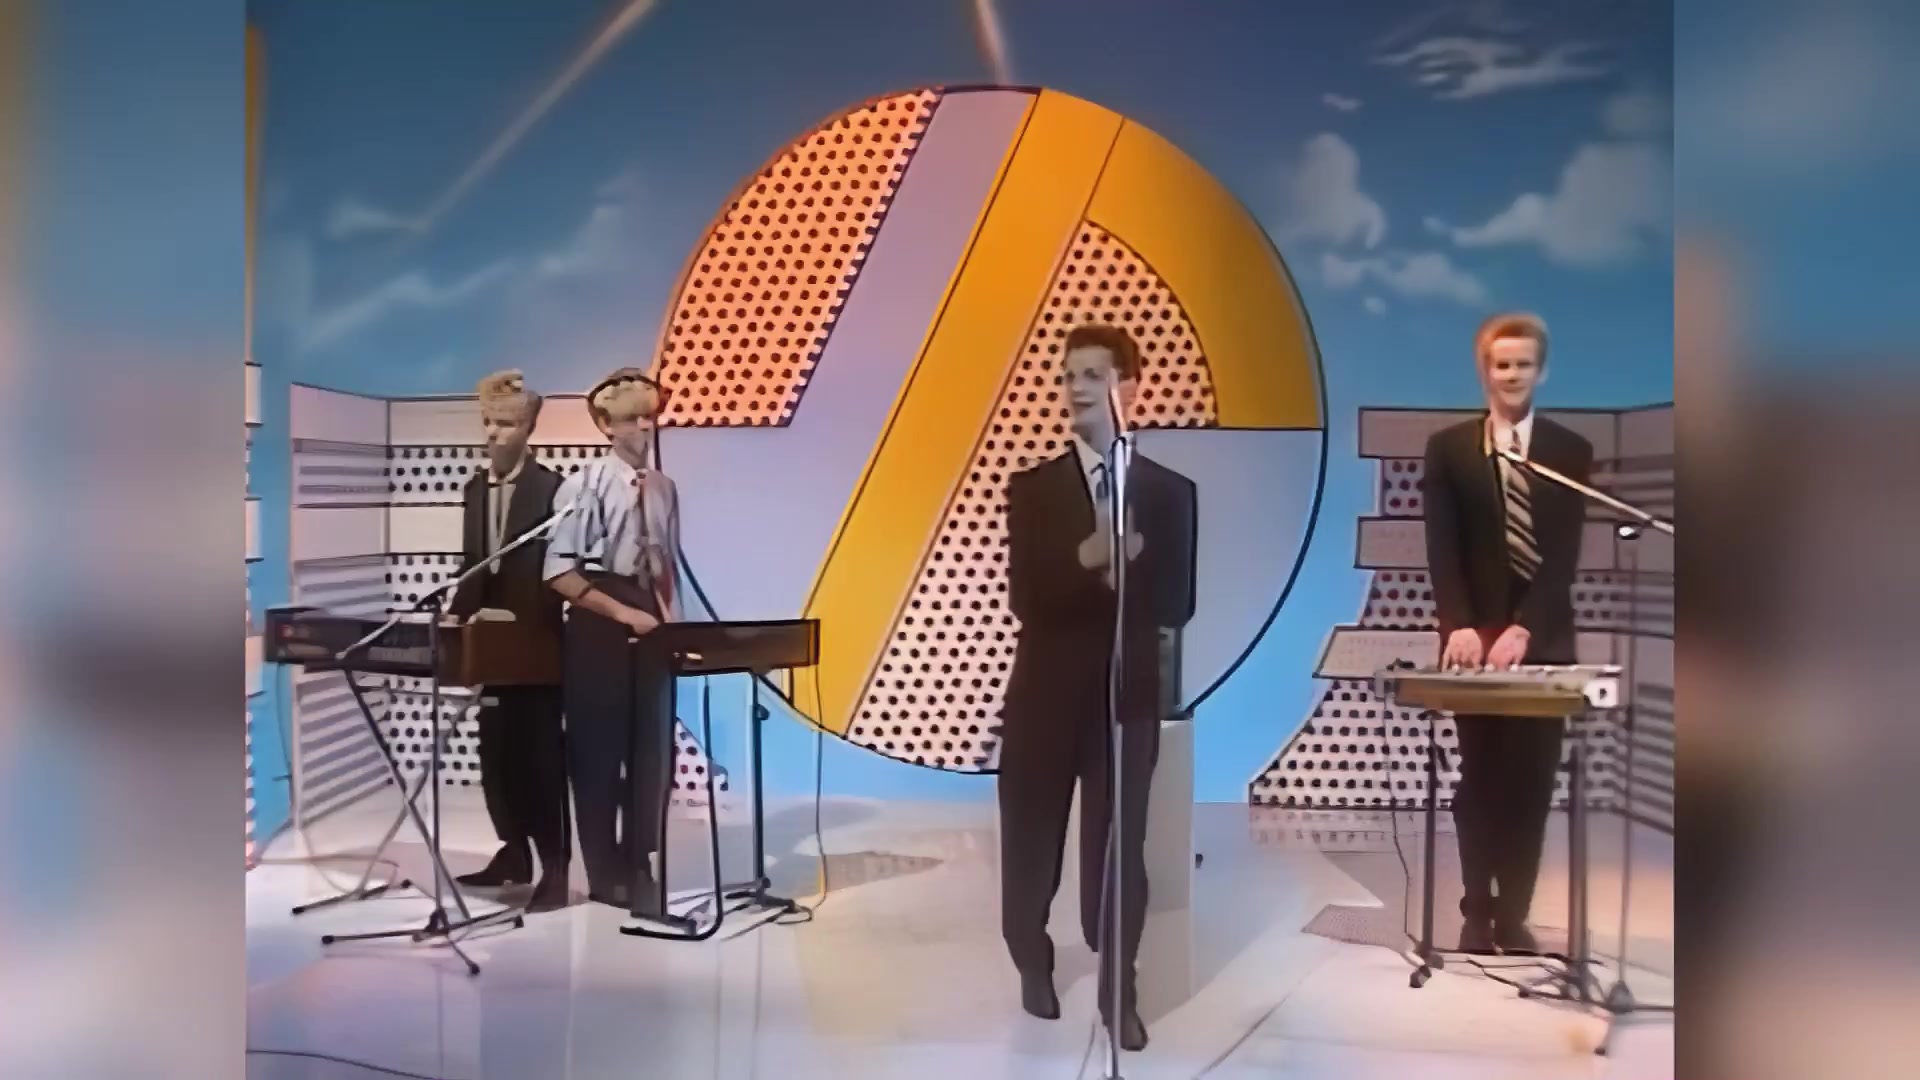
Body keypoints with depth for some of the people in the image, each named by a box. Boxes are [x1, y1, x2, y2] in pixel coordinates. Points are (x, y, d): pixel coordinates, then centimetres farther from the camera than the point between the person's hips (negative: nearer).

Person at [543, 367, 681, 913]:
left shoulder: (663, 487, 7)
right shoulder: (582, 486, -9)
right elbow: (559, 573, -13)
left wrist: (671, 619, 0)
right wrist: (622, 612, -16)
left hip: (651, 626, 5)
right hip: (599, 628, -5)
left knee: (652, 747, 9)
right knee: (597, 750, 4)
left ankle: (639, 868, 22)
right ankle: (604, 873, 18)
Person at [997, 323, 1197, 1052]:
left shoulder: (1168, 491, 3)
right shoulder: (1032, 487, 1)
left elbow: (1176, 604, -3)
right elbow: (1026, 600, -10)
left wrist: (1123, 571, -19)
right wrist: (1089, 559, -23)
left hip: (1129, 692, 0)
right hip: (1047, 692, 1)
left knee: (1120, 848, 4)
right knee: (1032, 842, 13)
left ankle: (1119, 994, 20)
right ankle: (1034, 968, 36)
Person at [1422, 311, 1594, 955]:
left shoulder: (1571, 452, 2)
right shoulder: (1448, 449, 2)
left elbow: (1564, 556, -7)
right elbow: (1442, 552, -5)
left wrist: (1522, 629, -19)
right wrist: (1461, 626, -19)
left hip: (1541, 640, 1)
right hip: (1475, 638, 0)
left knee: (1531, 780, 5)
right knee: (1480, 777, 6)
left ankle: (1514, 912, 16)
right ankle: (1477, 913, 14)